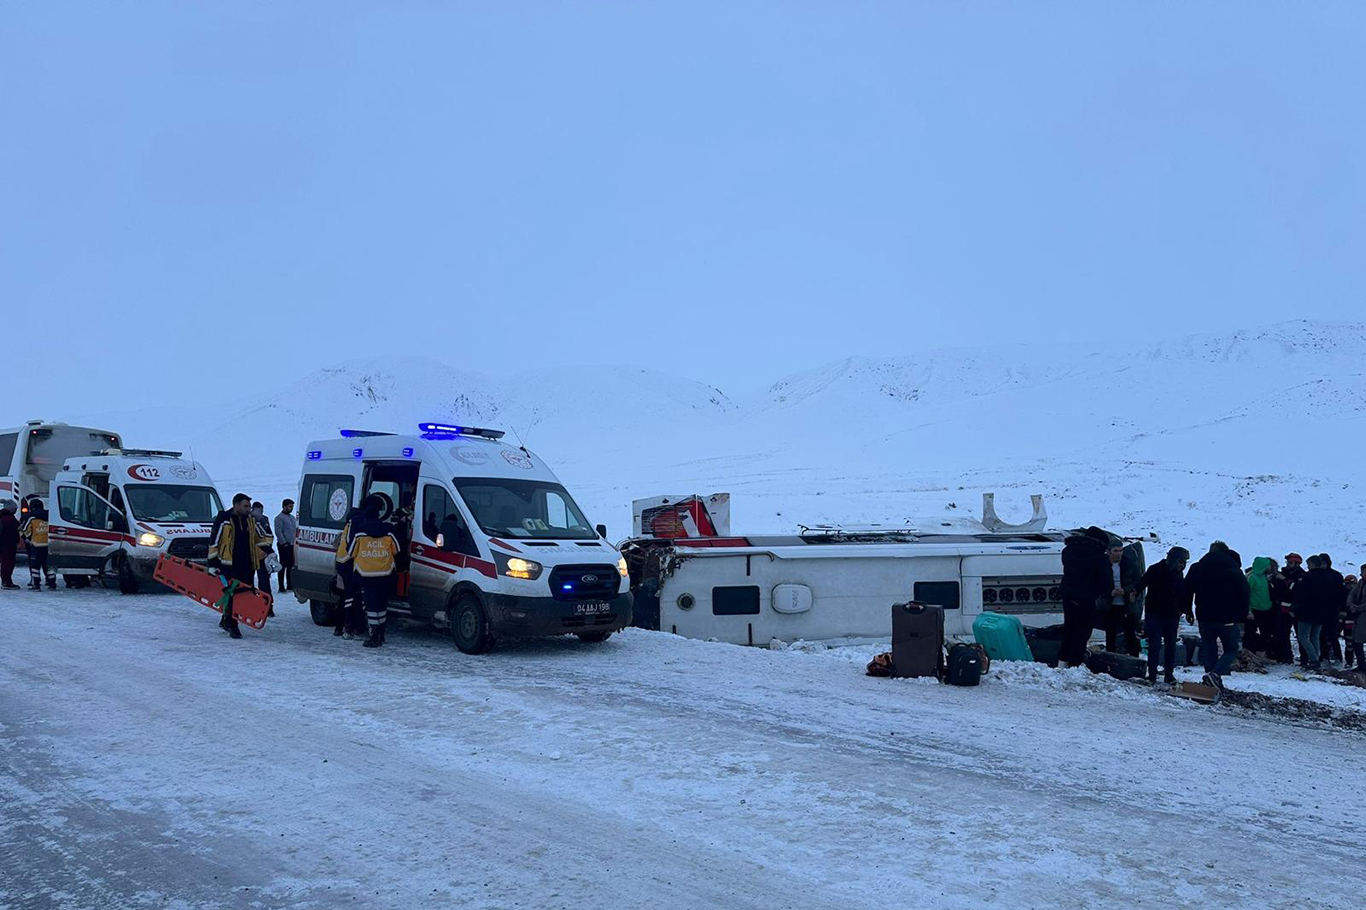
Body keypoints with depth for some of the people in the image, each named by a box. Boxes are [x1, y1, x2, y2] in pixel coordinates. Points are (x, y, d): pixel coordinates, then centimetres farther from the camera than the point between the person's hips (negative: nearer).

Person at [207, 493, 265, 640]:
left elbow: (259, 540, 25)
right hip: (228, 566, -6)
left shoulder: (250, 520, 14)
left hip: (247, 566, 6)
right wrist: (213, 564, -11)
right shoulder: (223, 520, -6)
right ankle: (232, 627, 2)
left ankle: (226, 621, 26)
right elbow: (213, 542, -6)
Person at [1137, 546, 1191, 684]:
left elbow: (1182, 595, 17)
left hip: (1172, 615, 6)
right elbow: (1143, 581, -15)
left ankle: (1169, 674, 16)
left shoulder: (1178, 574, 11)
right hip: (1155, 614, -5)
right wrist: (1135, 591, -33)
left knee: (1171, 645, 8)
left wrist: (1187, 611, 13)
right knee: (1154, 645, -5)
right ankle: (1152, 675, 0)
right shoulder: (1156, 570, -6)